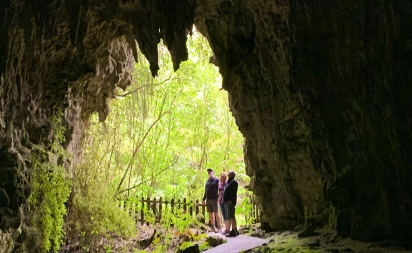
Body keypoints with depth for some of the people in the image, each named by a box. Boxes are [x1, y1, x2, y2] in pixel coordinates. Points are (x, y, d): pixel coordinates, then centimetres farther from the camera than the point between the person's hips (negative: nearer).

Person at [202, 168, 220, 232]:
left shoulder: (216, 180, -2)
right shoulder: (207, 181, 18)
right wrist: (204, 199, 19)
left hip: (214, 199, -6)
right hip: (208, 200, 6)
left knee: (216, 213, -5)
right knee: (211, 214, 8)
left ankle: (219, 227, -1)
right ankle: (213, 227, 13)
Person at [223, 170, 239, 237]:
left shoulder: (233, 182, -8)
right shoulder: (229, 182, 23)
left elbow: (233, 192, -18)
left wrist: (230, 200, -24)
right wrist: (224, 200, 16)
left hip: (230, 202, -11)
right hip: (227, 202, 11)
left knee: (231, 216, -11)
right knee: (230, 217, 12)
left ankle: (234, 231, -11)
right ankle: (235, 230, 18)